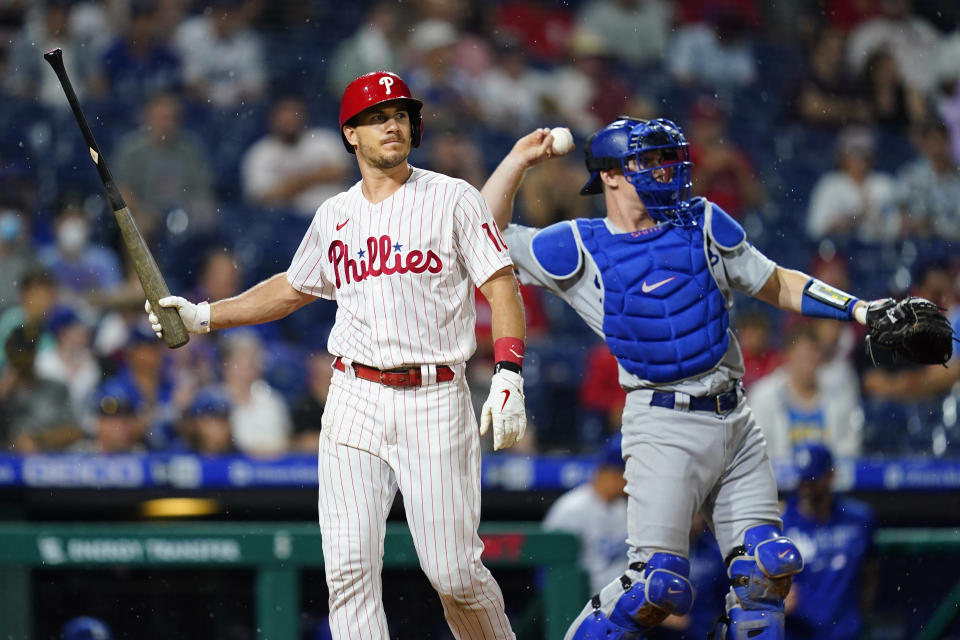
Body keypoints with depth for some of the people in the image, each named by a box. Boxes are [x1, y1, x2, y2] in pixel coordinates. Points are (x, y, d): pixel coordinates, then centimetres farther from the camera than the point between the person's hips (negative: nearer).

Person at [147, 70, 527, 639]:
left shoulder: (453, 199, 2)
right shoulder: (335, 215, 15)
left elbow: (503, 290, -2)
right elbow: (291, 290, 29)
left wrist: (509, 377, -15)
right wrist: (204, 316, 21)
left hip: (435, 400, -4)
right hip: (355, 398, 4)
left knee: (454, 571, -7)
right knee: (349, 566, -8)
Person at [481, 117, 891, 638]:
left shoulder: (704, 224, 12)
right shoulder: (580, 249, 2)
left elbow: (778, 286, 19)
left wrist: (860, 310, 9)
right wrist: (520, 160, 2)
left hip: (736, 426, 5)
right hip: (665, 429, -5)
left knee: (767, 569, 0)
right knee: (659, 581, -14)